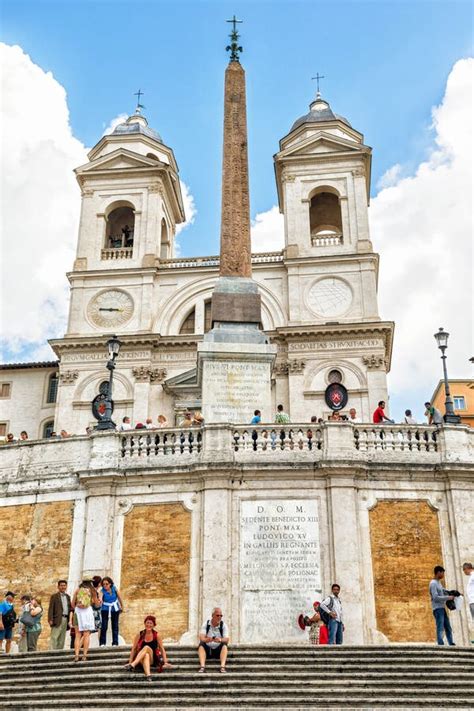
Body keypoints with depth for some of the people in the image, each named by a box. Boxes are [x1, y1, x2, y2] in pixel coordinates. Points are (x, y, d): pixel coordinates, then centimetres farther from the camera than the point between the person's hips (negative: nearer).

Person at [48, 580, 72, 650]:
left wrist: (69, 619, 10)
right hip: (57, 619, -6)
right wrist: (50, 619, -15)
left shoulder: (68, 597, 18)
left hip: (65, 619, 6)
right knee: (54, 637, -9)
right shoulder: (54, 596, 1)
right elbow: (51, 608, -5)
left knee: (62, 638, 7)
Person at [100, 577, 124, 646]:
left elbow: (119, 597, 3)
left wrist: (122, 606, 13)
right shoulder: (102, 591, -20)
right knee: (104, 626, -10)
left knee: (115, 625, 6)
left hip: (115, 609, 3)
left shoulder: (114, 589, -12)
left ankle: (115, 643, 14)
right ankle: (102, 643, 2)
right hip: (105, 609, -2)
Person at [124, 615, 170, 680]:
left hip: (152, 659, 0)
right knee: (146, 655, -37)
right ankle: (148, 675, -60)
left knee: (146, 647, -31)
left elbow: (162, 649, 4)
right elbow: (133, 649, 4)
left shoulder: (156, 635, 1)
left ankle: (133, 665, -44)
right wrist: (130, 662, -3)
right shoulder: (140, 635, 1)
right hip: (141, 660, 0)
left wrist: (165, 662, -4)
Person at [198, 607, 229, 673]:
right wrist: (207, 639, -39)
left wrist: (220, 640, -38)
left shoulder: (223, 625, -2)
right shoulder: (206, 624, -1)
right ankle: (202, 666, -39)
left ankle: (222, 667, -40)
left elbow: (226, 640, -14)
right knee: (201, 644, -27)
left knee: (224, 645, -28)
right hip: (207, 650, 0)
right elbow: (201, 638, -15)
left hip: (218, 650, 0)